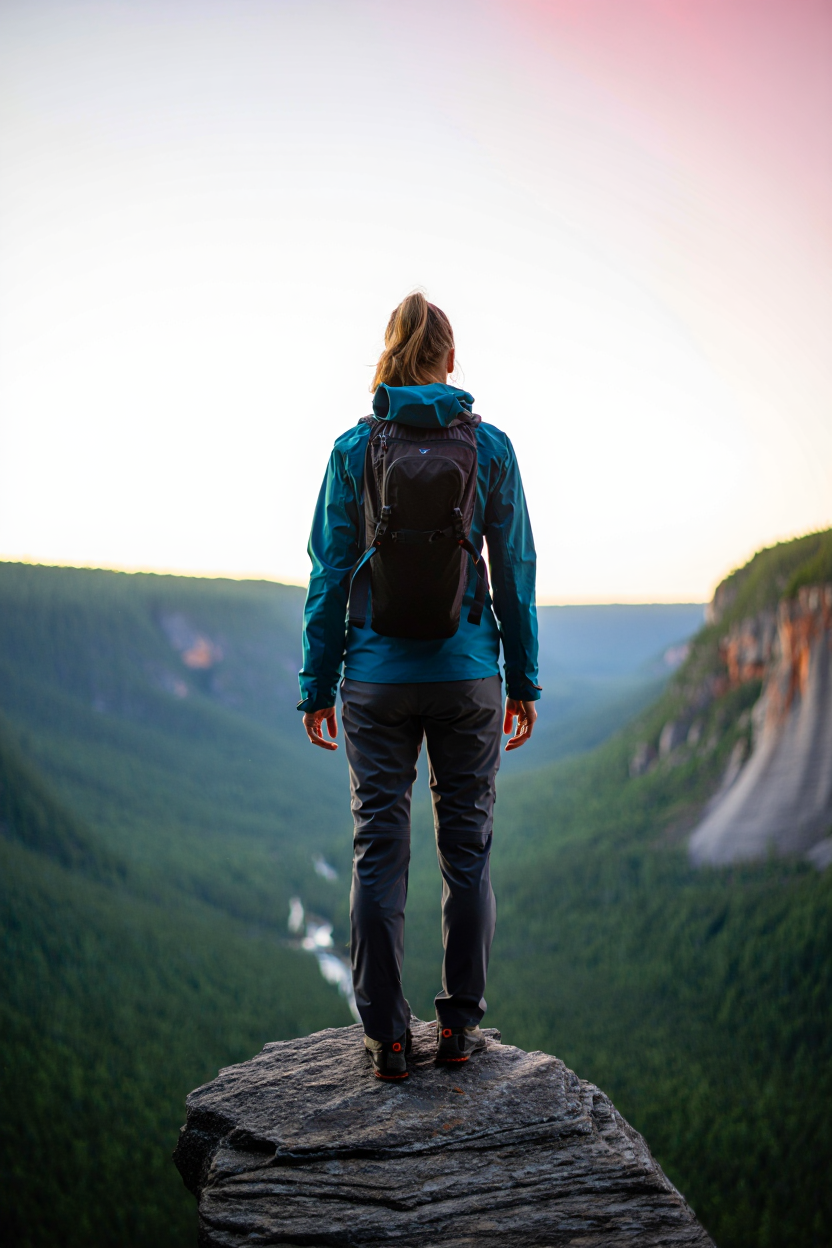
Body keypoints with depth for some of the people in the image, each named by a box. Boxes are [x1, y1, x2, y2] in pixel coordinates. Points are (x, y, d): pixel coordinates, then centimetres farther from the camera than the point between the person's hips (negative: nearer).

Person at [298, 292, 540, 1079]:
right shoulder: (490, 447, -1)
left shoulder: (355, 448, -3)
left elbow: (329, 573, -2)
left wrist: (317, 685, 4)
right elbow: (514, 571, 1)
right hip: (468, 674, 1)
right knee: (467, 845, 11)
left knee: (379, 849, 6)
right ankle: (459, 1024, 17)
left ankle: (385, 1037, 11)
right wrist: (524, 681, 9)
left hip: (378, 676, 0)